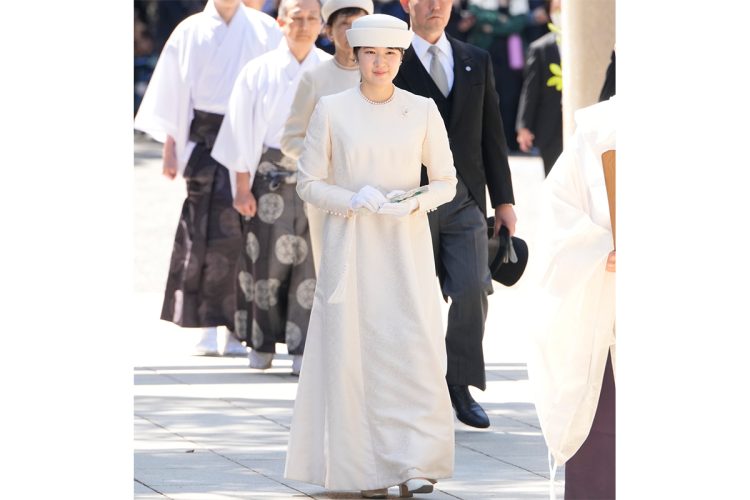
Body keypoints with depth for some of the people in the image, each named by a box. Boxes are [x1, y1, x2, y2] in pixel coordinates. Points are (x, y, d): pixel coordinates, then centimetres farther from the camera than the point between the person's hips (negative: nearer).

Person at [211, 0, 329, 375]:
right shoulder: (259, 72, 2)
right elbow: (243, 132, 3)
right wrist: (242, 187, -1)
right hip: (270, 178, -1)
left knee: (313, 263, -3)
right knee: (268, 258, 0)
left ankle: (303, 349, 1)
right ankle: (262, 344, 13)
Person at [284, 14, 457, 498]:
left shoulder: (423, 111, 4)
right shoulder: (331, 110, 1)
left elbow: (447, 182, 8)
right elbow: (309, 183, 4)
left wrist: (414, 204, -12)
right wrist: (353, 199, -14)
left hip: (407, 246, 0)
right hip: (350, 245, 0)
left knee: (416, 348, -11)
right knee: (355, 350, -3)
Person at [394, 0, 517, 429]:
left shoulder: (477, 62, 12)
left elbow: (492, 133, 13)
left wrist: (504, 200, 9)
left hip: (466, 200, 3)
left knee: (472, 290, -8)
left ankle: (460, 385, 4)